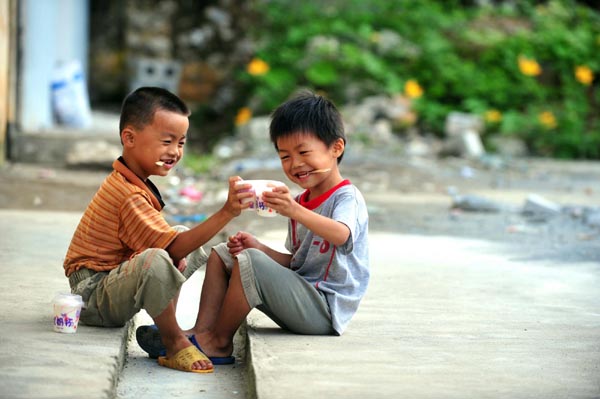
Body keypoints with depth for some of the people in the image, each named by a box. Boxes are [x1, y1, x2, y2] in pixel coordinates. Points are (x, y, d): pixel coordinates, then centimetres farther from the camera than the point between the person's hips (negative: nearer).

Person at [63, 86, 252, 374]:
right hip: (92, 296, -11)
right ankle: (174, 345, -21)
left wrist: (176, 254, -8)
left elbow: (168, 240, 16)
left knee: (188, 239, 15)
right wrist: (226, 213, -36)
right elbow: (174, 248, -28)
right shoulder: (130, 196, -24)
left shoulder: (129, 183, 10)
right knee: (155, 259, -39)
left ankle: (164, 328, 8)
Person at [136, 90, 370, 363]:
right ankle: (203, 330, -8)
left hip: (325, 307, -10)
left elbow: (341, 235, -34)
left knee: (250, 262, -27)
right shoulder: (301, 201, 17)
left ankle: (220, 341, -11)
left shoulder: (347, 197, -11)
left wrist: (296, 212, -47)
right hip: (301, 293, 10)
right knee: (222, 254, 10)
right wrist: (258, 247, 1)